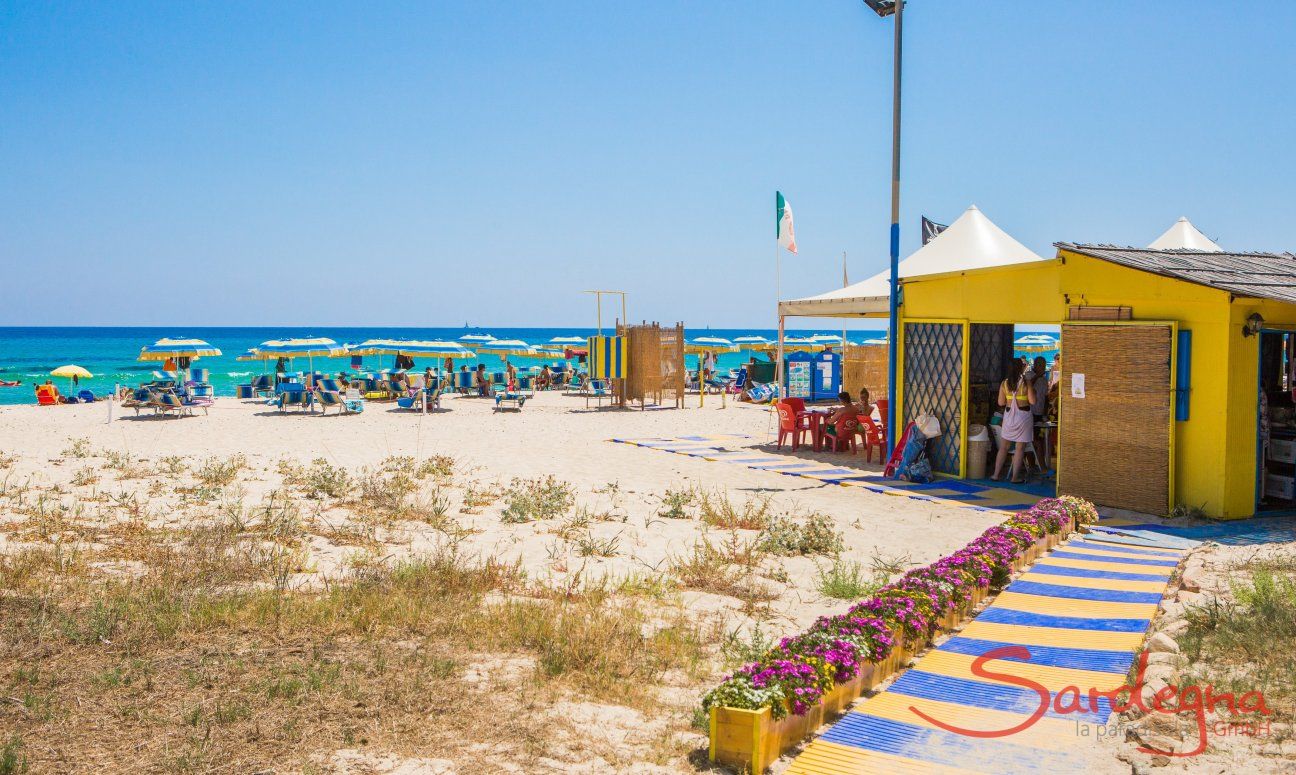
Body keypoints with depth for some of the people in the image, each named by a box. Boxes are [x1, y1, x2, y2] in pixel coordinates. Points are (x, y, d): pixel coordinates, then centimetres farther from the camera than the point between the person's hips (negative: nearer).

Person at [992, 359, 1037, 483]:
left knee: (1003, 447, 12)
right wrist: (1032, 391, 7)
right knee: (1020, 448, 3)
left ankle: (996, 475, 12)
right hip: (1023, 416, -3)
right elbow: (1032, 401, -11)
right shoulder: (1026, 382, -10)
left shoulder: (1004, 383, -1)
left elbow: (1001, 402, 1)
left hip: (1009, 416, 3)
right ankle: (1015, 477, 4)